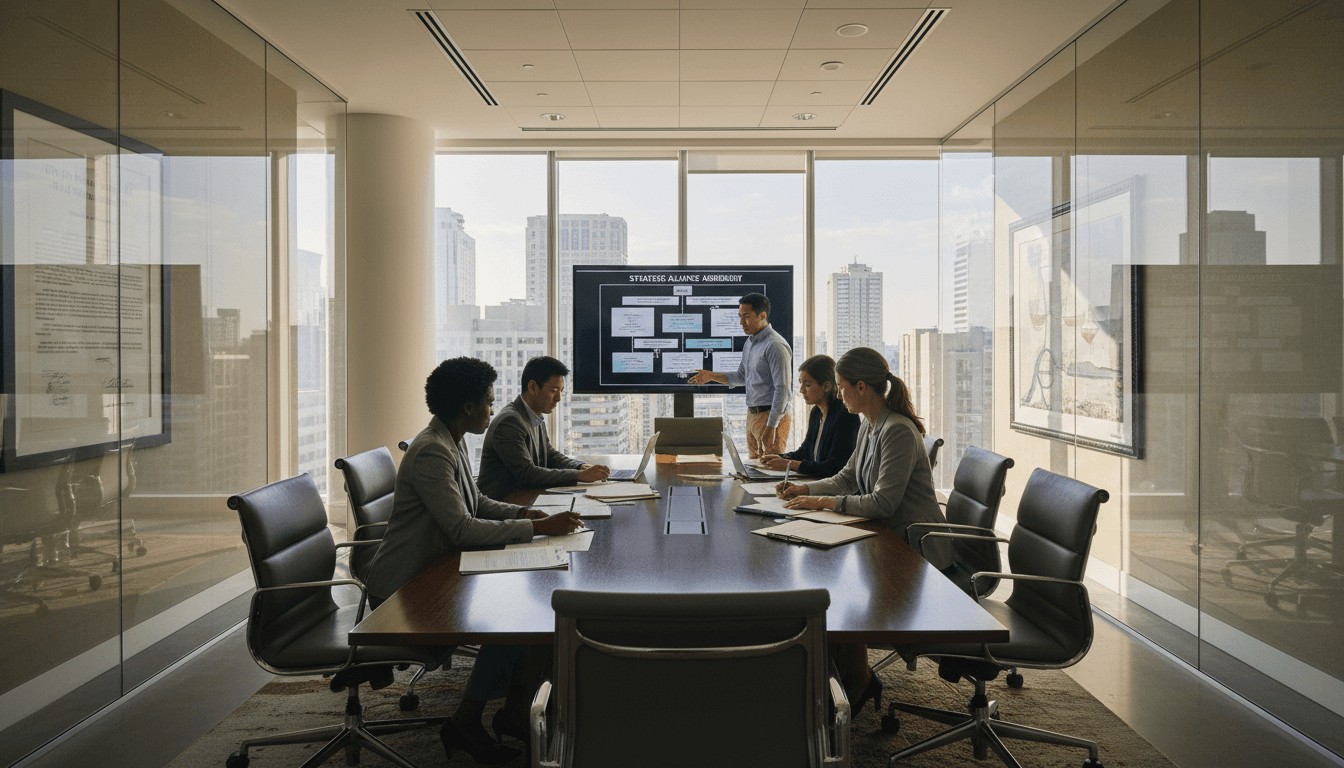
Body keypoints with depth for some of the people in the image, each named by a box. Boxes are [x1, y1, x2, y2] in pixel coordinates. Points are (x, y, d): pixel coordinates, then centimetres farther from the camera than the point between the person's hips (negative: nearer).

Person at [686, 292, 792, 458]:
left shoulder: (775, 346, -16)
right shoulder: (749, 343, 13)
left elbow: (782, 389, -19)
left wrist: (771, 427, -22)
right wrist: (711, 376, 18)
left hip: (771, 415, -9)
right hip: (752, 414, 9)